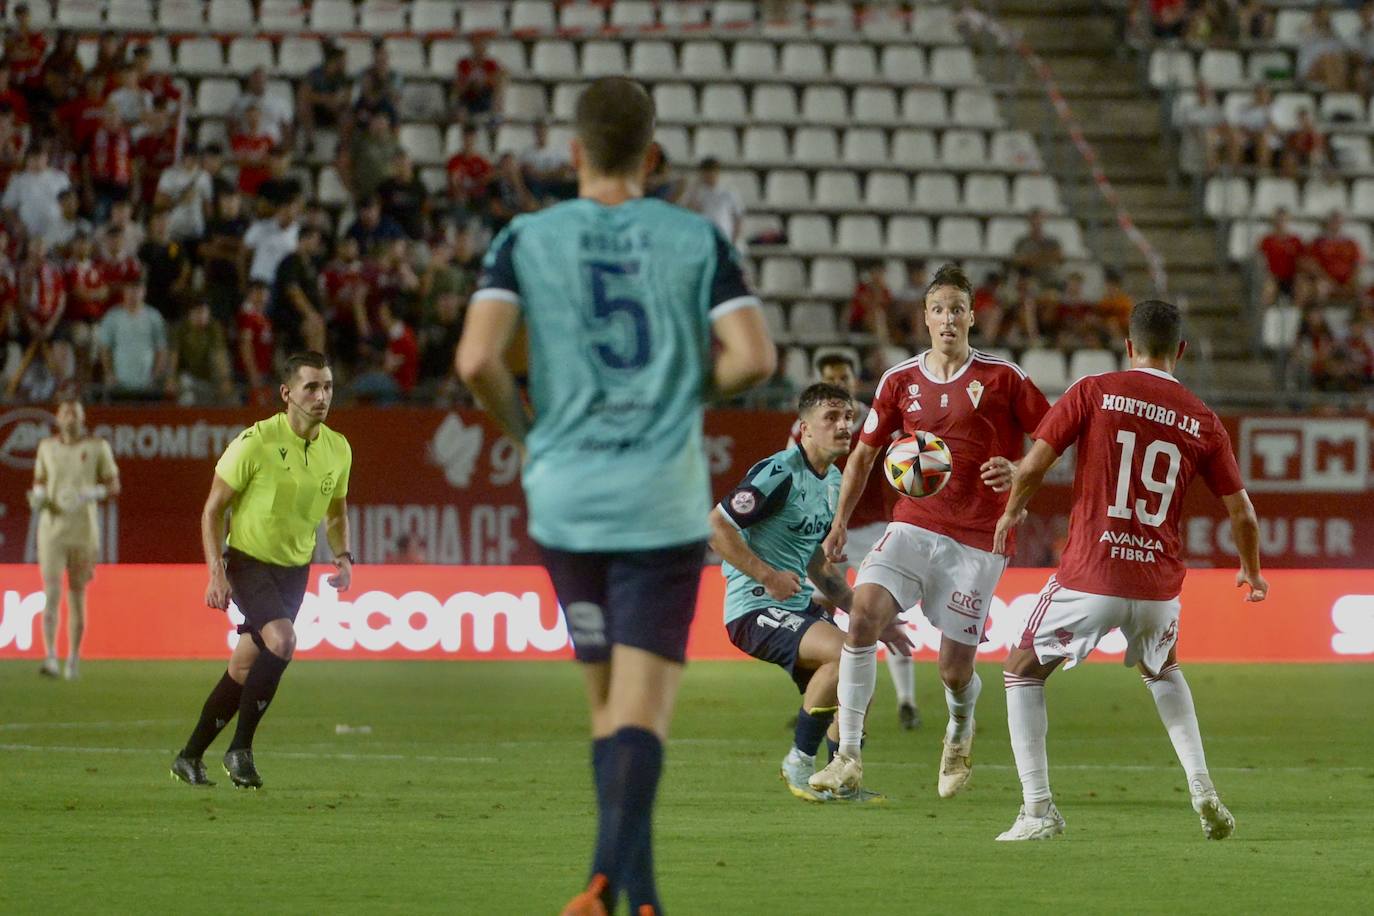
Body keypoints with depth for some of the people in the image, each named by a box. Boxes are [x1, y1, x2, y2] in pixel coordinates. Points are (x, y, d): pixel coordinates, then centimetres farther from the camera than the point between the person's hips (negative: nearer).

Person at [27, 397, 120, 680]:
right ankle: (50, 658, -18)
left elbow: (114, 486, 2)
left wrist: (87, 495, -16)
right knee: (52, 593, -12)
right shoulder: (47, 447, 7)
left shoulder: (98, 447, 0)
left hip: (83, 529, -1)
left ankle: (74, 660, 18)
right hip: (51, 527, 1)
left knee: (77, 597, 7)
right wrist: (37, 496, -4)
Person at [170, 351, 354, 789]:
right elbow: (213, 510, -9)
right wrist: (217, 574, -17)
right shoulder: (255, 442, -17)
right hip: (249, 560, -6)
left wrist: (343, 557, -1)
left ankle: (190, 757, 23)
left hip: (295, 569, 6)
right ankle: (240, 749, -14)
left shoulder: (338, 449, 0)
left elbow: (336, 512, 17)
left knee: (244, 669, 8)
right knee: (282, 640, -27)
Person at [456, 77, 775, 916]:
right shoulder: (697, 240, 0)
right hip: (665, 501, -2)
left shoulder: (526, 240, 0)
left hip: (567, 499, 2)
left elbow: (477, 360, -12)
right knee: (644, 711, -5)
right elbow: (753, 357, -9)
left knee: (610, 705, 16)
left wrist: (522, 428, 7)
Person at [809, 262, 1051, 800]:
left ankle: (959, 731, 38)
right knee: (863, 613, -23)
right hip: (913, 526, 2)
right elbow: (865, 450, 18)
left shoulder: (1002, 378, -2)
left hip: (978, 540, -2)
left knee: (954, 670, -2)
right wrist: (840, 523, 12)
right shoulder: (900, 381, 7)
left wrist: (1018, 472, -18)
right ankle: (848, 759, -18)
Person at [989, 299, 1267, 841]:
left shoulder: (1094, 392, -3)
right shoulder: (1202, 422, 4)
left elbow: (1033, 465, -7)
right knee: (1163, 672, 33)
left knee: (1023, 674, 16)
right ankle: (1202, 789, 17)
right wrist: (1251, 572, 28)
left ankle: (1038, 810, 3)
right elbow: (1242, 513, 9)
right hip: (1158, 585, 3)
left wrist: (1011, 513, 15)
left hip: (1089, 577, -3)